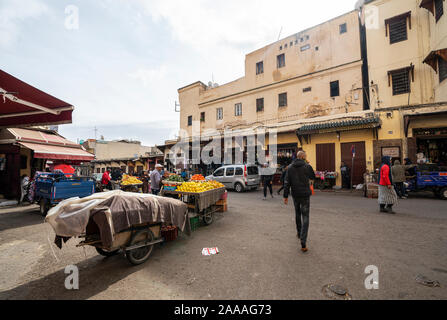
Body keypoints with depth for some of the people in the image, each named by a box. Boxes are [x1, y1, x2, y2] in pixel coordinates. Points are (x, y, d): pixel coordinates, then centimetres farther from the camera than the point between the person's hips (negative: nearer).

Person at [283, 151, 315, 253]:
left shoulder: (290, 167, 0)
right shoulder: (307, 166, -8)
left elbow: (287, 183, -3)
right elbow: (313, 177, 10)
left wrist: (286, 196, 0)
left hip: (295, 195, 3)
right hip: (305, 195, -3)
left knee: (297, 214, 23)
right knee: (305, 217, 1)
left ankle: (299, 233, 41)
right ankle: (303, 243, -6)